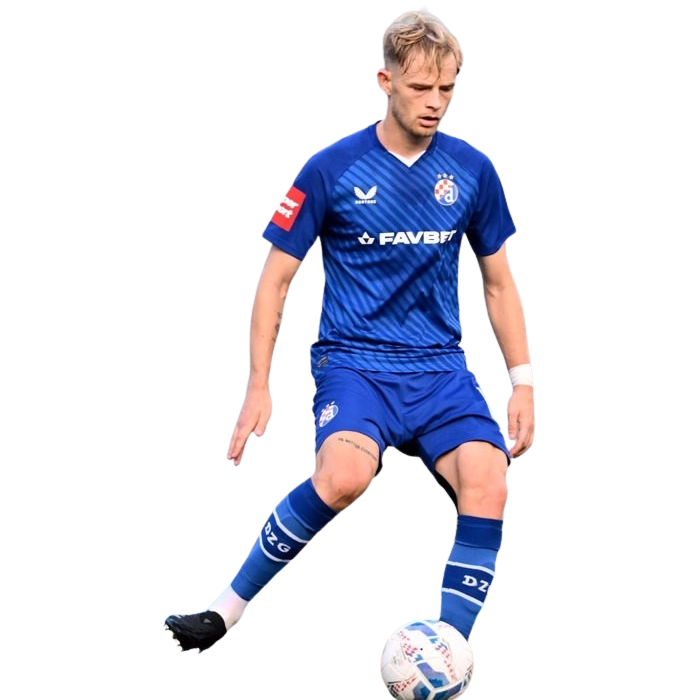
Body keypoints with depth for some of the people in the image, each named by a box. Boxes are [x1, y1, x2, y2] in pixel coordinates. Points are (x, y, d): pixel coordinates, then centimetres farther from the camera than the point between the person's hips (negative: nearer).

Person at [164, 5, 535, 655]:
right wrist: (257, 388, -3)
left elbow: (498, 283, 16)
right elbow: (275, 278, 2)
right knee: (345, 475, -34)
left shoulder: (473, 170, 5)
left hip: (442, 369, 3)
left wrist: (523, 382, 10)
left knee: (487, 481, -25)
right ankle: (228, 608, -15)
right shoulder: (330, 170, -4)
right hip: (352, 362, -3)